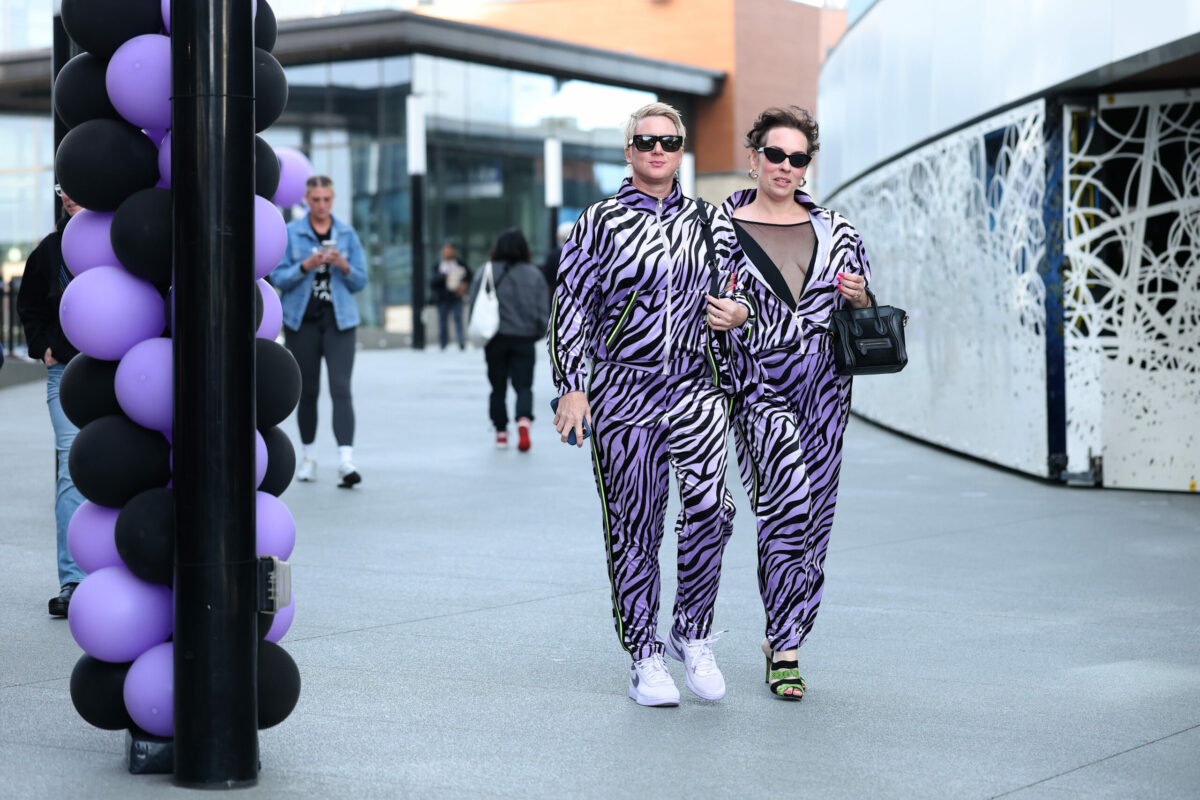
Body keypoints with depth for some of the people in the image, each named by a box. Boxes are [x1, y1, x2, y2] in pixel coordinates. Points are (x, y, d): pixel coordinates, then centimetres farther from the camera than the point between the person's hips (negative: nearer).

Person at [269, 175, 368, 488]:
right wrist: (305, 266, -17)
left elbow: (361, 281, 7)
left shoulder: (347, 234, 8)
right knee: (307, 390, 7)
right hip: (302, 320, 0)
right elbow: (278, 277, -1)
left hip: (339, 320, 0)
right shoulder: (290, 233, 3)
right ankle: (309, 456, 22)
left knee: (341, 388, -12)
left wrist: (344, 265, -13)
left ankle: (346, 461, -21)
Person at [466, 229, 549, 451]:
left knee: (498, 387, 12)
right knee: (524, 386, 2)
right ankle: (524, 420, -23)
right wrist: (538, 333, 15)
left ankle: (501, 432, 14)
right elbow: (543, 310, 0)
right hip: (524, 339, 0)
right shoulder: (534, 275, -3)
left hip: (495, 340, 0)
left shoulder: (484, 274, -4)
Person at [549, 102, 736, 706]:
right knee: (633, 527, 1)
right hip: (623, 391, -2)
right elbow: (571, 305, 0)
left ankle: (692, 634, 2)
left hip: (695, 388, 2)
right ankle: (644, 656, 12)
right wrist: (571, 387, -8)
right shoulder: (600, 222, 2)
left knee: (709, 507, -16)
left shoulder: (702, 221, 13)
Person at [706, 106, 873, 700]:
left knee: (813, 517, 4)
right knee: (789, 493, -24)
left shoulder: (836, 231, 13)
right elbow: (708, 317, 6)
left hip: (824, 389, 4)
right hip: (759, 385, -4)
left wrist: (859, 299, -3)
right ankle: (784, 645, -15)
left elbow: (864, 317, 20)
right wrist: (735, 319, -15)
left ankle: (782, 638, 21)